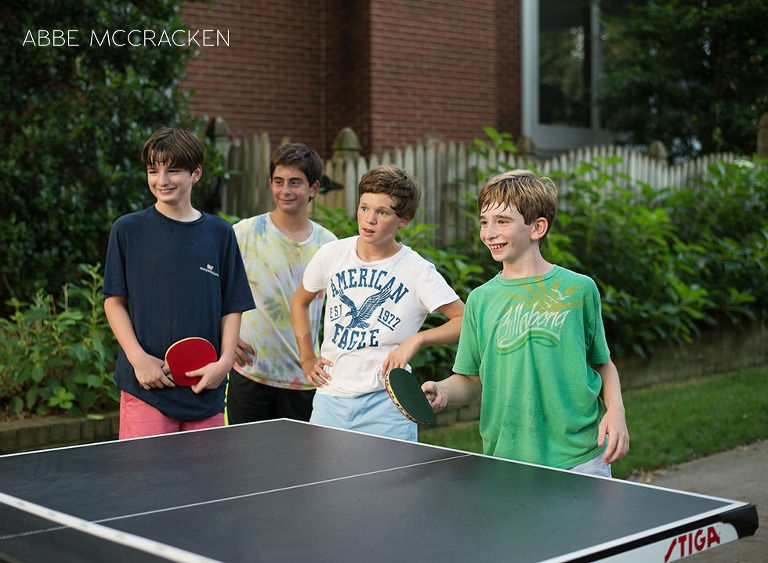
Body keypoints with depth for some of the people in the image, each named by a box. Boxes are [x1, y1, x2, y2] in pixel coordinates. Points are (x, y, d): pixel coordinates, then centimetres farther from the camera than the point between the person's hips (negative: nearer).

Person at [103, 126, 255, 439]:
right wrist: (139, 358, -9)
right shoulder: (128, 229, 3)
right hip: (146, 388, -2)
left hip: (206, 389, 2)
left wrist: (224, 361, -4)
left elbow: (233, 307, 9)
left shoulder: (220, 232, 8)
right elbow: (114, 301, 3)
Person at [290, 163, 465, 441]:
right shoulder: (331, 254, 2)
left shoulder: (418, 271, -8)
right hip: (330, 397, 3)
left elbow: (466, 321, -7)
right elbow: (299, 302, 20)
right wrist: (307, 360, 14)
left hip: (386, 401, -3)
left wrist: (417, 339, -21)